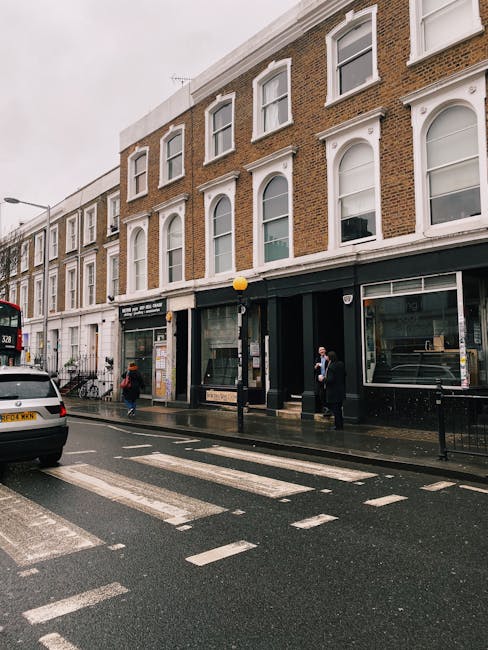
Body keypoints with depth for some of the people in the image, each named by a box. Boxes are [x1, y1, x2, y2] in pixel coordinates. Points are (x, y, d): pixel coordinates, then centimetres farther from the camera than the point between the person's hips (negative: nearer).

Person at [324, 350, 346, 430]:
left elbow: (330, 379, -25)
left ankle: (338, 426, 6)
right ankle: (340, 425, 27)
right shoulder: (341, 364, 3)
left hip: (333, 391, -8)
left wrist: (324, 379, -8)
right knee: (339, 408, 19)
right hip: (341, 390, 8)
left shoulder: (331, 367, -21)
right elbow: (344, 374, 12)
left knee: (335, 409, 2)